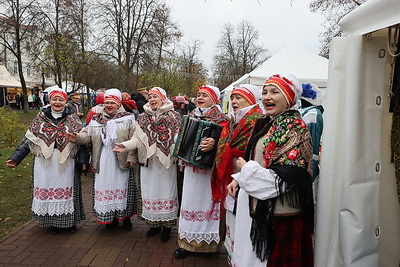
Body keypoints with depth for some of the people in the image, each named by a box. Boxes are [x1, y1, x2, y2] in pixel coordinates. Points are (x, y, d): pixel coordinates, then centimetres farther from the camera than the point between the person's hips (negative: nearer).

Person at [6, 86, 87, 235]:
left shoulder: (73, 120, 2)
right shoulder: (40, 118, 7)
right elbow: (28, 140, 7)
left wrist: (83, 160, -10)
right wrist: (15, 158, 1)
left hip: (66, 163, -2)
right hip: (45, 163, 2)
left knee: (66, 191, 5)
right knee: (47, 190, 7)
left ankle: (69, 221, 22)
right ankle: (53, 222, 23)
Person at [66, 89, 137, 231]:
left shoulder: (128, 118, -1)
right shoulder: (96, 119, 12)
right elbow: (87, 135, 8)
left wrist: (131, 157, -13)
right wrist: (77, 137, -13)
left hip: (121, 161, -3)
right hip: (103, 162, 3)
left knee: (122, 187, 5)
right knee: (104, 187, 8)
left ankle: (125, 217, 22)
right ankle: (110, 217, 26)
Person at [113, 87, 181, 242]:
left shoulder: (173, 117, -2)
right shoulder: (143, 117, 10)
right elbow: (138, 139, 6)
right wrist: (125, 146, -12)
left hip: (167, 161, -4)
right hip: (148, 162, 4)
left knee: (166, 191, 3)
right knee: (150, 192, 10)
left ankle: (167, 226, 17)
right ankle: (153, 223, 26)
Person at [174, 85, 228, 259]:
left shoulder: (220, 119, -3)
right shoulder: (191, 116, 15)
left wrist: (214, 143, -35)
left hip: (209, 168, -5)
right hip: (191, 166, 5)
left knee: (206, 200, 0)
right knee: (190, 200, 7)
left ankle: (208, 242, 15)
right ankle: (187, 241, 18)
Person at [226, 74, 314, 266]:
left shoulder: (294, 129, -15)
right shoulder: (266, 124, 10)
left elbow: (286, 179, -22)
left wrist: (246, 169, -13)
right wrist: (239, 179, 4)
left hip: (279, 215, -8)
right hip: (257, 208, 8)